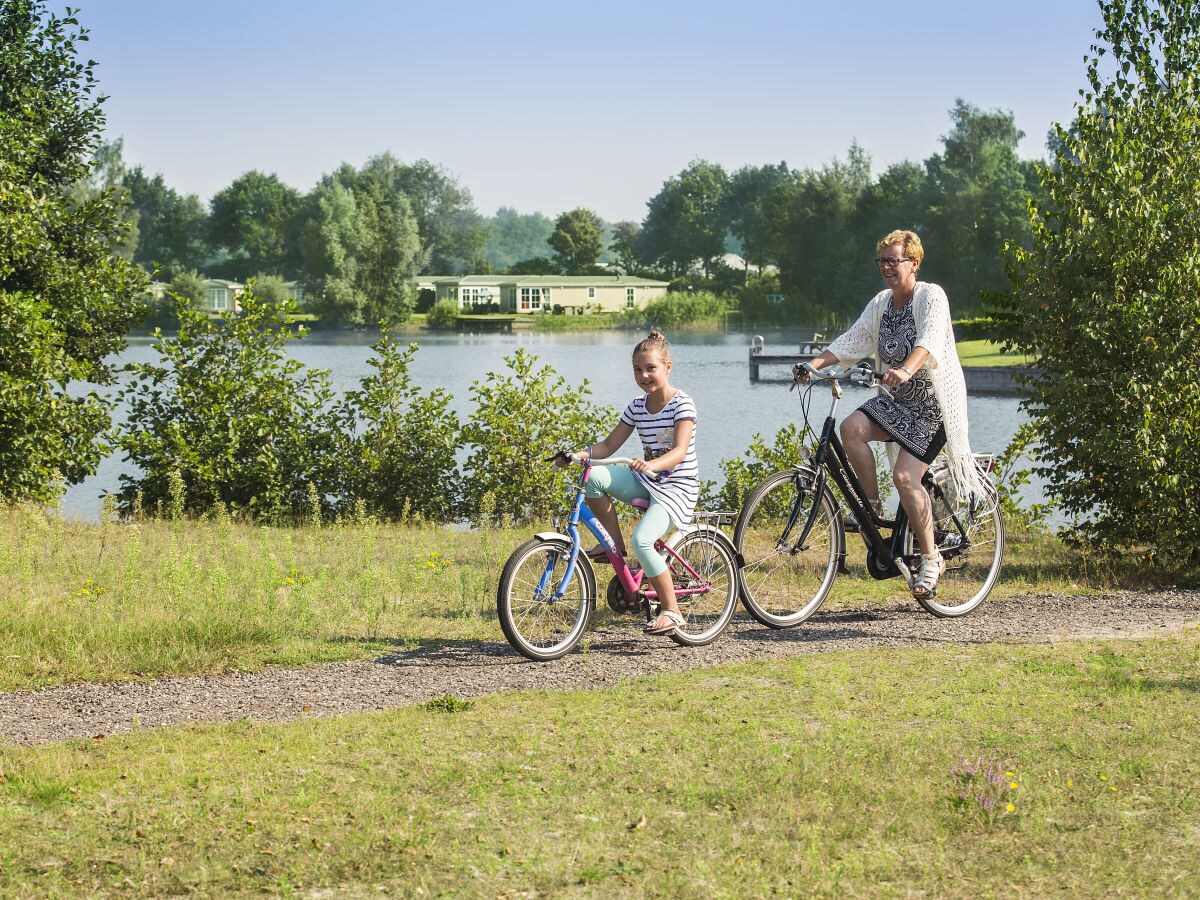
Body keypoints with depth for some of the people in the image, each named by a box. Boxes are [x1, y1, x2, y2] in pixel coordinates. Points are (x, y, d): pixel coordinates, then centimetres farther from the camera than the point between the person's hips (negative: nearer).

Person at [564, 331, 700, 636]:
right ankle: (615, 544, -4)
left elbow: (680, 451, -25)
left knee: (642, 540, -30)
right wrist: (584, 453, -15)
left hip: (677, 487, -6)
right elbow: (609, 445, 7)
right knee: (594, 477, -21)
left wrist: (651, 465, -45)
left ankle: (671, 610, -17)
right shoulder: (637, 407, 7)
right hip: (647, 483, 6)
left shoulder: (682, 404, -13)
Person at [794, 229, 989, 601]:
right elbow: (851, 341, 2)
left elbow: (929, 340, -31)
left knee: (904, 476, -19)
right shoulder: (881, 303, 8)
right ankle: (872, 507, -3)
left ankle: (931, 559, -3)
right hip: (900, 400, 6)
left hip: (934, 403, -6)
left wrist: (906, 370, -50)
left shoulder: (931, 296, -13)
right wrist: (813, 364, -14)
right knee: (851, 427, -22)